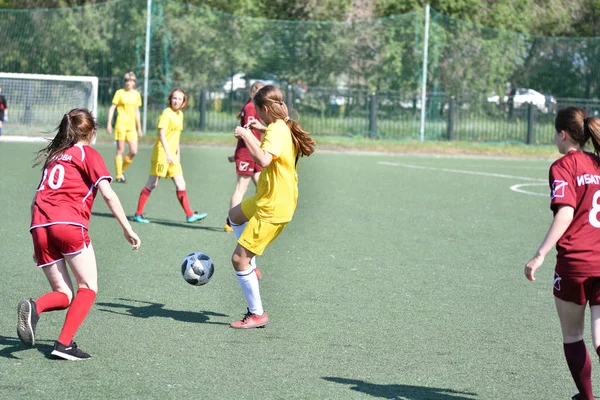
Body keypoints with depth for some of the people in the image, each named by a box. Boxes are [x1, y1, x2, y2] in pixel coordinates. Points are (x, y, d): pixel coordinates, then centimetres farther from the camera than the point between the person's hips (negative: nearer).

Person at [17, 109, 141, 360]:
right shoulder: (87, 154, 11)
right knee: (88, 287, 5)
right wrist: (127, 229, 2)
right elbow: (108, 194, -1)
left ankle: (33, 308, -21)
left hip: (40, 226, 5)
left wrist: (39, 242, 31)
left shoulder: (53, 156, 28)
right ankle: (64, 344, -11)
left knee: (63, 294, 11)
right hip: (69, 222, -5)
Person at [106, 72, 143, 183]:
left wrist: (139, 128, 19)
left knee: (134, 152, -4)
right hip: (121, 124, -4)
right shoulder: (120, 93, -1)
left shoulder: (136, 94, 11)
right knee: (120, 151, -2)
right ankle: (119, 176, 6)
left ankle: (122, 170, 17)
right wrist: (109, 123, -7)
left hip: (131, 126, 4)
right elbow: (112, 108, 0)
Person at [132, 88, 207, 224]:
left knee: (181, 184, 5)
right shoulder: (167, 113, -11)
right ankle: (138, 213, 4)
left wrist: (177, 153, 21)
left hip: (172, 155, 8)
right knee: (152, 184, -3)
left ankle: (189, 215, 8)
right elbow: (161, 135, -18)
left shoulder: (180, 114, 14)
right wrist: (168, 153, -25)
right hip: (161, 152, -8)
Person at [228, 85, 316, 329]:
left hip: (273, 208, -10)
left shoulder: (276, 130, -23)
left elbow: (264, 160, -41)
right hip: (270, 197, 10)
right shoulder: (286, 128, 6)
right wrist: (257, 132, 25)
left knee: (238, 259, -6)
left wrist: (246, 135, -31)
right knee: (235, 215, 36)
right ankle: (249, 269, 35)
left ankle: (257, 314, 1)